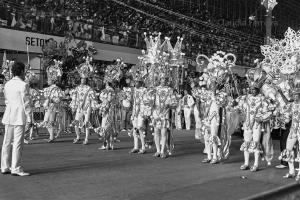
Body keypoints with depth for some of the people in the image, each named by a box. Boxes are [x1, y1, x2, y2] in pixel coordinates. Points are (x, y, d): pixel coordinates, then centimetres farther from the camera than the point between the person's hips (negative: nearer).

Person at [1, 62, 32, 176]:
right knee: (18, 143, -3)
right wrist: (29, 118, -7)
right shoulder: (23, 85, -10)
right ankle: (16, 168, 0)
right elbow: (26, 103, -11)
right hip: (20, 116, -7)